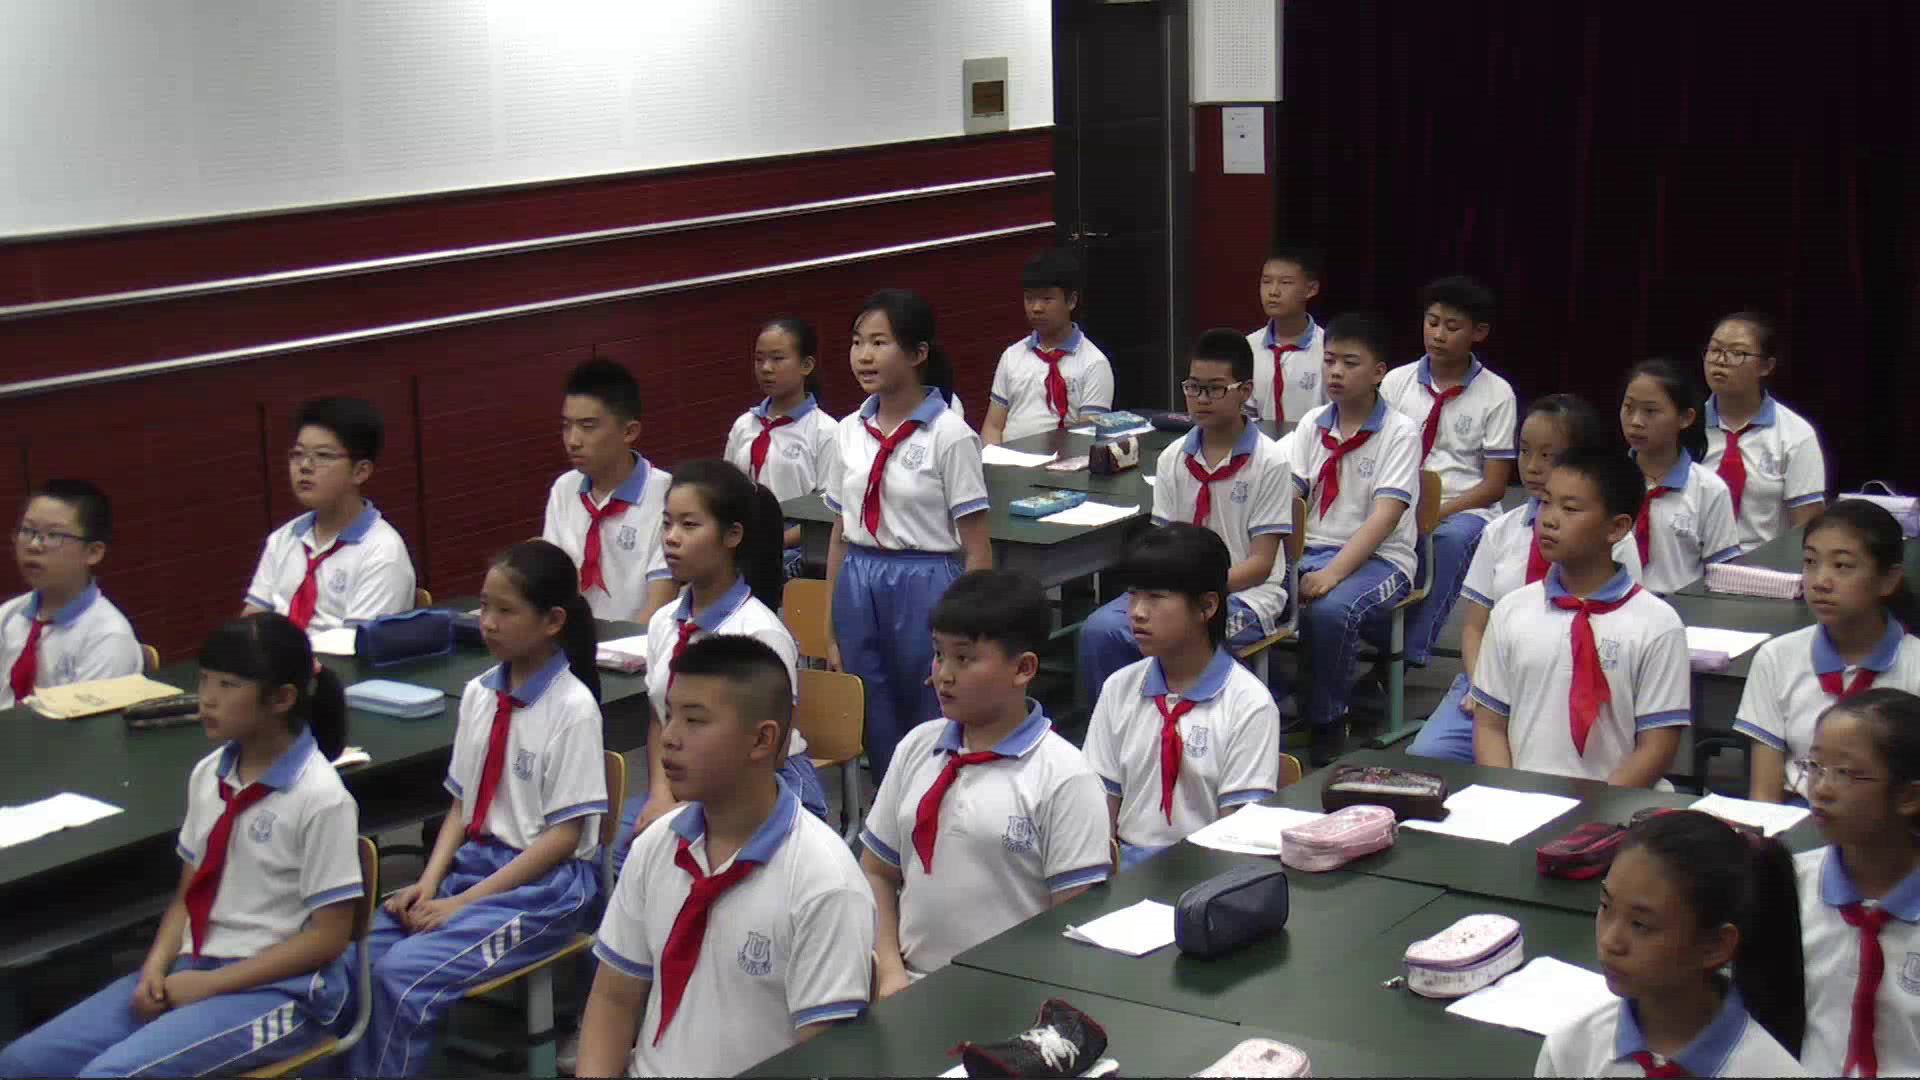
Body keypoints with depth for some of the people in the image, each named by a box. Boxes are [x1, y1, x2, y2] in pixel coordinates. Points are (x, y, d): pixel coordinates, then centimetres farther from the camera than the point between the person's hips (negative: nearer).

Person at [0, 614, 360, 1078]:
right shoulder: (209, 775, 6)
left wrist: (211, 984, -14)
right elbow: (189, 892, 14)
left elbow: (328, 936, -13)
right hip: (193, 969, 7)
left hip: (279, 988, -7)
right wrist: (158, 965, -5)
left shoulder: (320, 797, -15)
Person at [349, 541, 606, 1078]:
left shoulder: (573, 707, -12)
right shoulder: (479, 694, 7)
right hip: (474, 860, 6)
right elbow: (461, 804, 12)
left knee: (403, 974, -24)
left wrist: (464, 901, -15)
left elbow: (564, 834, -13)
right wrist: (429, 883, -5)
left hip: (547, 881, -6)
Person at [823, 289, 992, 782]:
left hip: (924, 588, -5)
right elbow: (840, 536, 12)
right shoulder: (850, 432, 6)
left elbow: (977, 549, -8)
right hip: (859, 589, 5)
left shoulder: (948, 435, -9)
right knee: (878, 738, 11)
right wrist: (832, 631, 11)